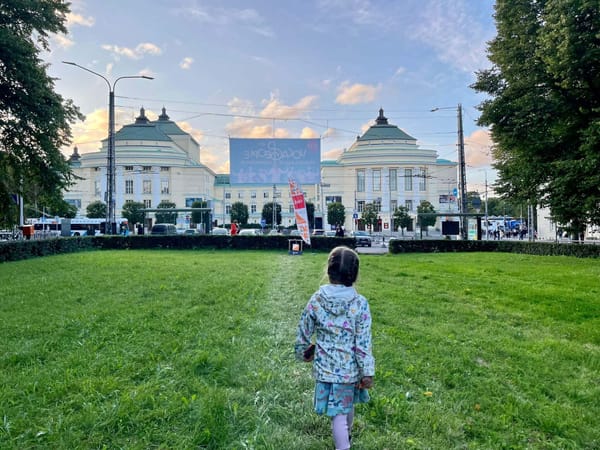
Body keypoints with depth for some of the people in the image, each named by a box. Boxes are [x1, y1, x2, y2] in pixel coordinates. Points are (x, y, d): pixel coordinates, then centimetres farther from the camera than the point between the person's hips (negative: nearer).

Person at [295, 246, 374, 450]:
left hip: (324, 366, 0)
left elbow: (303, 332, -1)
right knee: (348, 406, 26)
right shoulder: (360, 303, -17)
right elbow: (363, 343, -14)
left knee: (338, 413, 11)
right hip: (350, 367, 1)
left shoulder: (316, 299, -12)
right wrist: (367, 372, -4)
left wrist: (302, 352, 18)